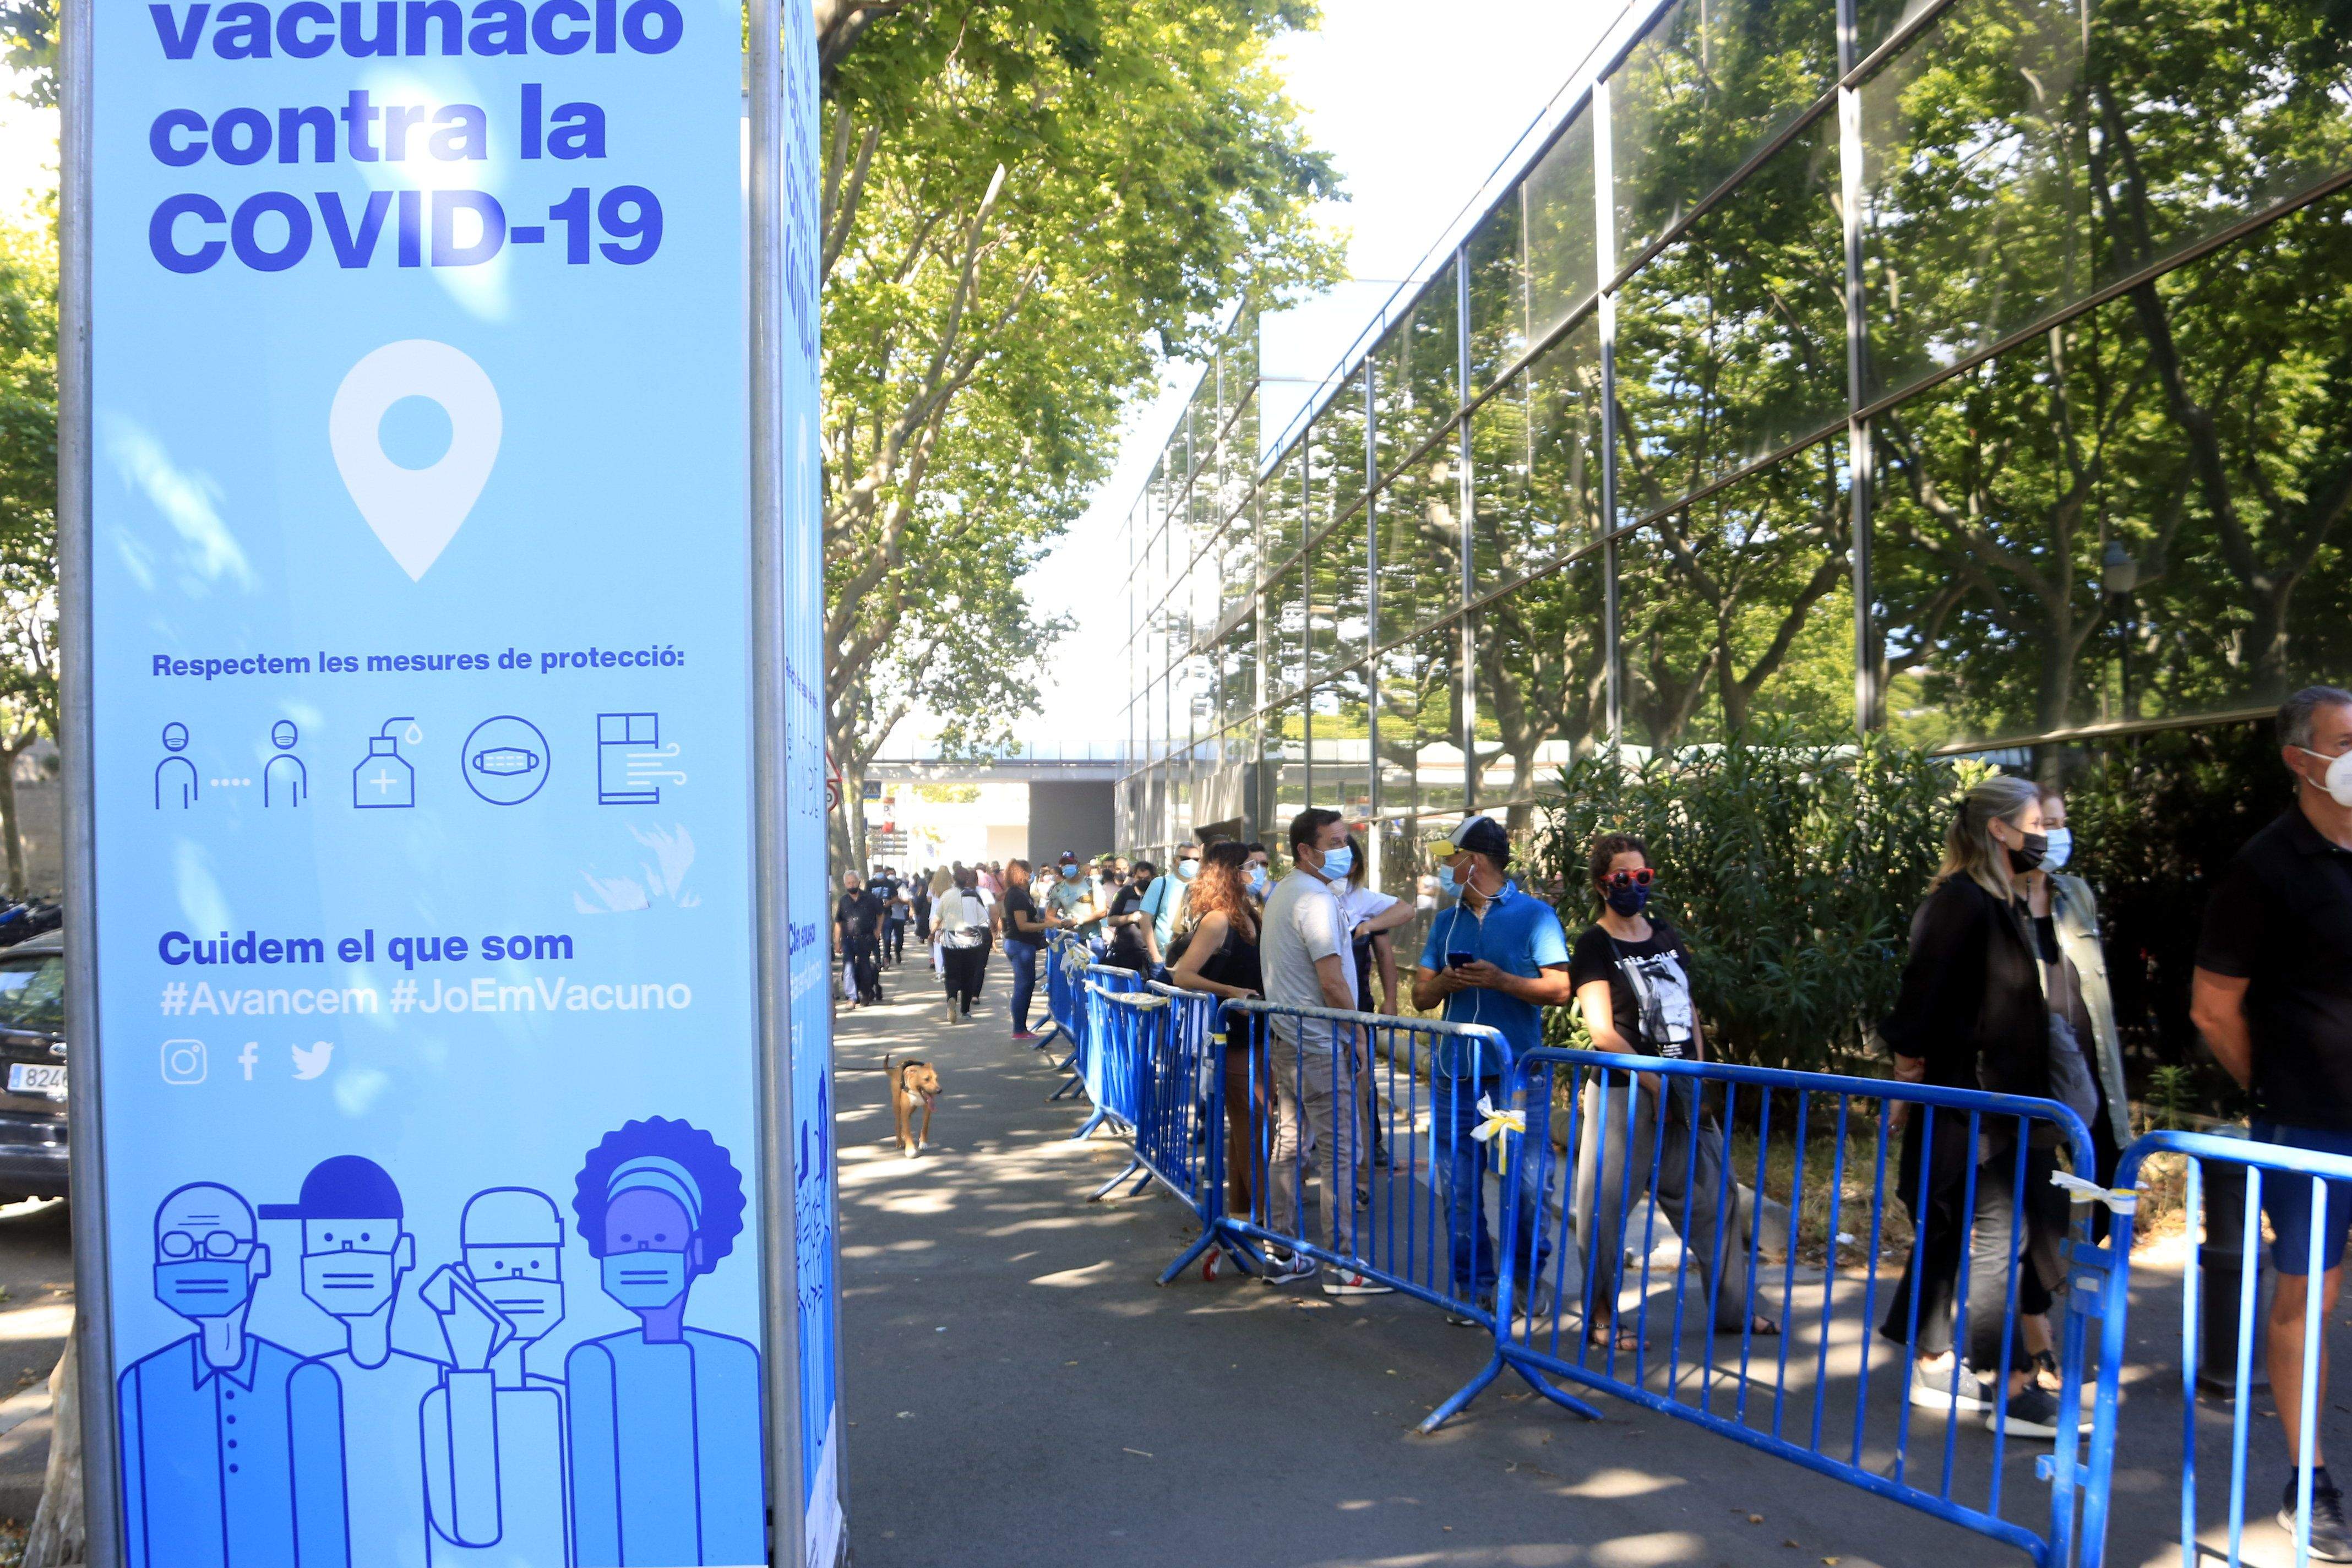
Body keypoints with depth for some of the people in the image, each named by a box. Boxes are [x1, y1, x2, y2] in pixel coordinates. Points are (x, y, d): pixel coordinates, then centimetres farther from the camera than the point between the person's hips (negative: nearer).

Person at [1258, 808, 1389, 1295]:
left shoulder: (1280, 893, 14)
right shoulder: (1316, 899, -17)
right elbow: (1332, 982, -22)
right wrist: (1358, 1036, -11)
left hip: (1285, 1040, 10)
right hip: (1321, 1045, -10)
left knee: (1289, 1146, 13)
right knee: (1341, 1154, -4)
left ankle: (1282, 1255, 20)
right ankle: (1344, 1265, -1)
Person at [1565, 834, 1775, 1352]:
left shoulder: (1667, 936, 12)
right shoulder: (1595, 945, -7)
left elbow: (1688, 1011, 16)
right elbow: (1602, 1030, -13)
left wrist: (1698, 1076, 4)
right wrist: (1657, 1083, -15)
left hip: (1683, 1092, 6)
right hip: (1623, 1094, -6)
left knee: (1712, 1198, 11)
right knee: (1607, 1207, 0)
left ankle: (1730, 1307, 25)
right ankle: (1602, 1317, 13)